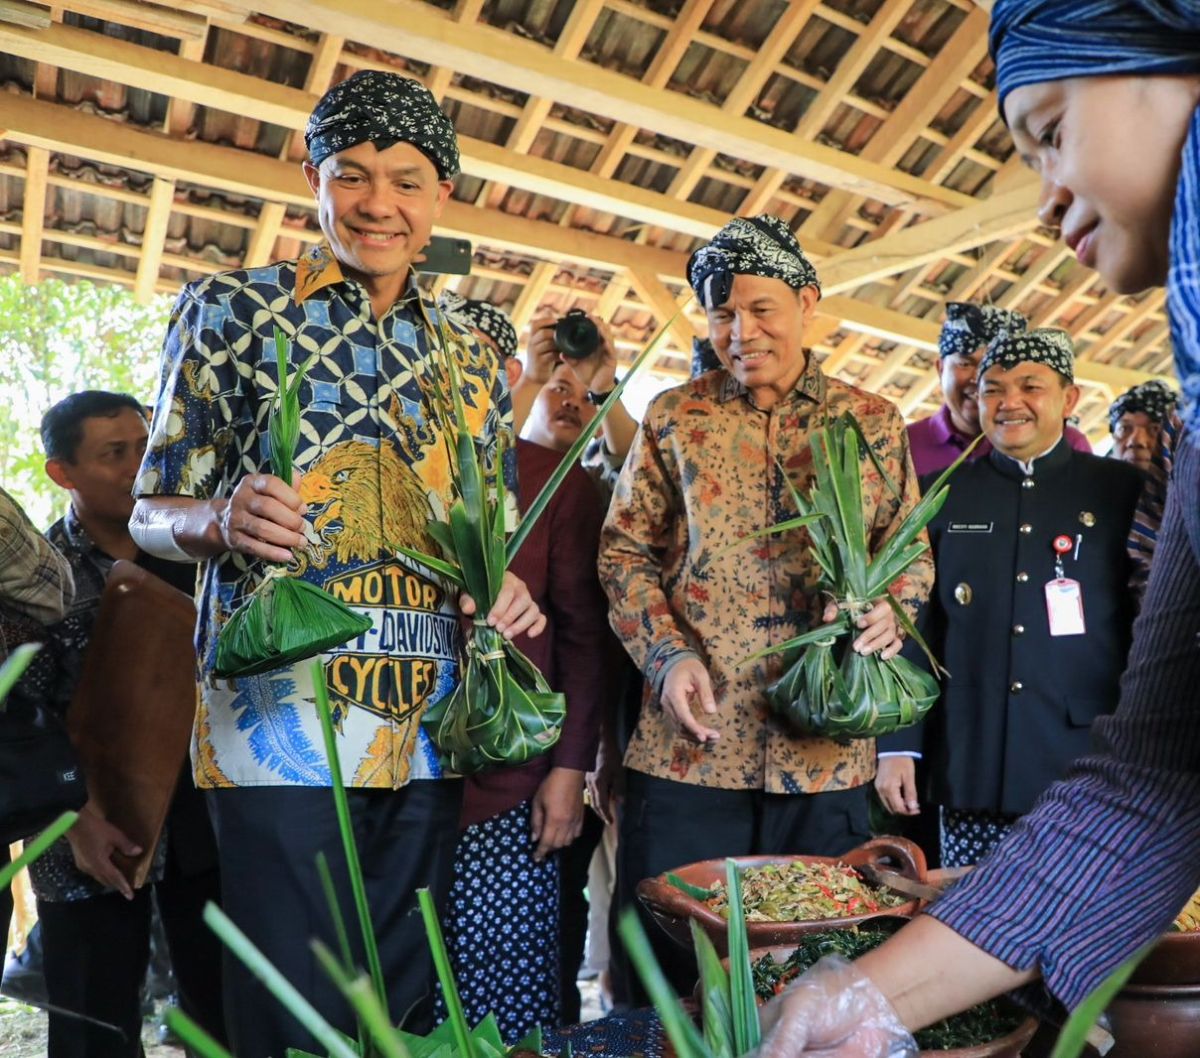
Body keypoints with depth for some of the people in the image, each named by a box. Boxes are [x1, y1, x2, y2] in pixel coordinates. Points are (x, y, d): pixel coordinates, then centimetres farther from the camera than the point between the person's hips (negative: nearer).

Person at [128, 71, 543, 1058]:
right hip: (282, 710, -3)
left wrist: (508, 590, -3)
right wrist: (221, 521, -19)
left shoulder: (473, 360, 13)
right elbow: (150, 511, 3)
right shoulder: (231, 309, 3)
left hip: (428, 725, 4)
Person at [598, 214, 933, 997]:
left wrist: (887, 610, -10)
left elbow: (911, 552, 13)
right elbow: (624, 551, 6)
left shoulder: (874, 423, 8)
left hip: (827, 749, 1)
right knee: (670, 971, 8)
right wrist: (667, 656, -8)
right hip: (692, 743, 0)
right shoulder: (674, 418, 6)